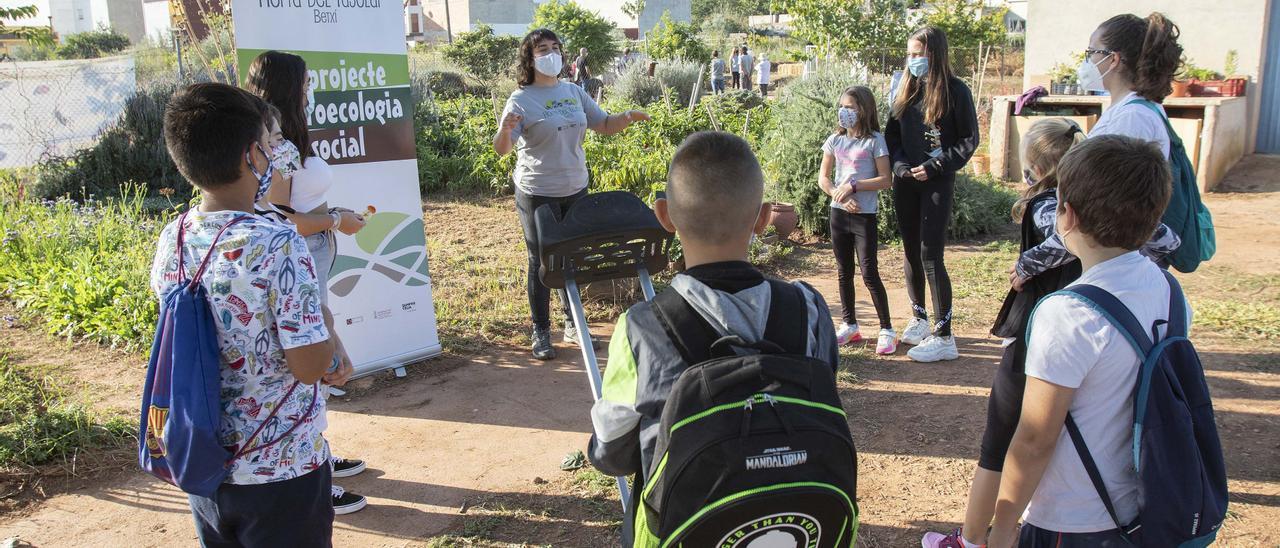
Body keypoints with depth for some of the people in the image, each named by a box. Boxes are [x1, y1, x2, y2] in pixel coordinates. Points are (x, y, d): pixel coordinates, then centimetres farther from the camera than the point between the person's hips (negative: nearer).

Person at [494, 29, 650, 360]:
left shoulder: (575, 93, 5)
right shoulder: (521, 100, -11)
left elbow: (605, 126, 11)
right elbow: (501, 150, -19)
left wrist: (628, 118, -9)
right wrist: (505, 129, -41)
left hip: (576, 190, 5)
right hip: (538, 195, -5)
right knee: (541, 263, 5)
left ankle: (572, 325, 32)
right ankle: (541, 333, 18)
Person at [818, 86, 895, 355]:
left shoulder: (874, 140, -7)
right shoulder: (835, 140, 6)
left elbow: (886, 180, -11)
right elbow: (823, 178, 6)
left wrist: (853, 186, -19)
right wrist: (839, 195, -11)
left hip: (865, 215, -5)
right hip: (839, 213, 5)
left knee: (869, 273, -6)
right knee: (844, 272, 13)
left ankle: (887, 330, 5)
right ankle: (849, 326, 25)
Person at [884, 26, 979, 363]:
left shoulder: (955, 91, -6)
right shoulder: (906, 90, 10)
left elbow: (969, 140, -6)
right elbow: (891, 134, 13)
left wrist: (934, 166, -13)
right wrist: (900, 165, -3)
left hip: (937, 184, -6)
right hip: (905, 183, 6)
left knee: (930, 256, -10)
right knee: (911, 253, 12)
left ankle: (944, 336, -3)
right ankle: (919, 321, 26)